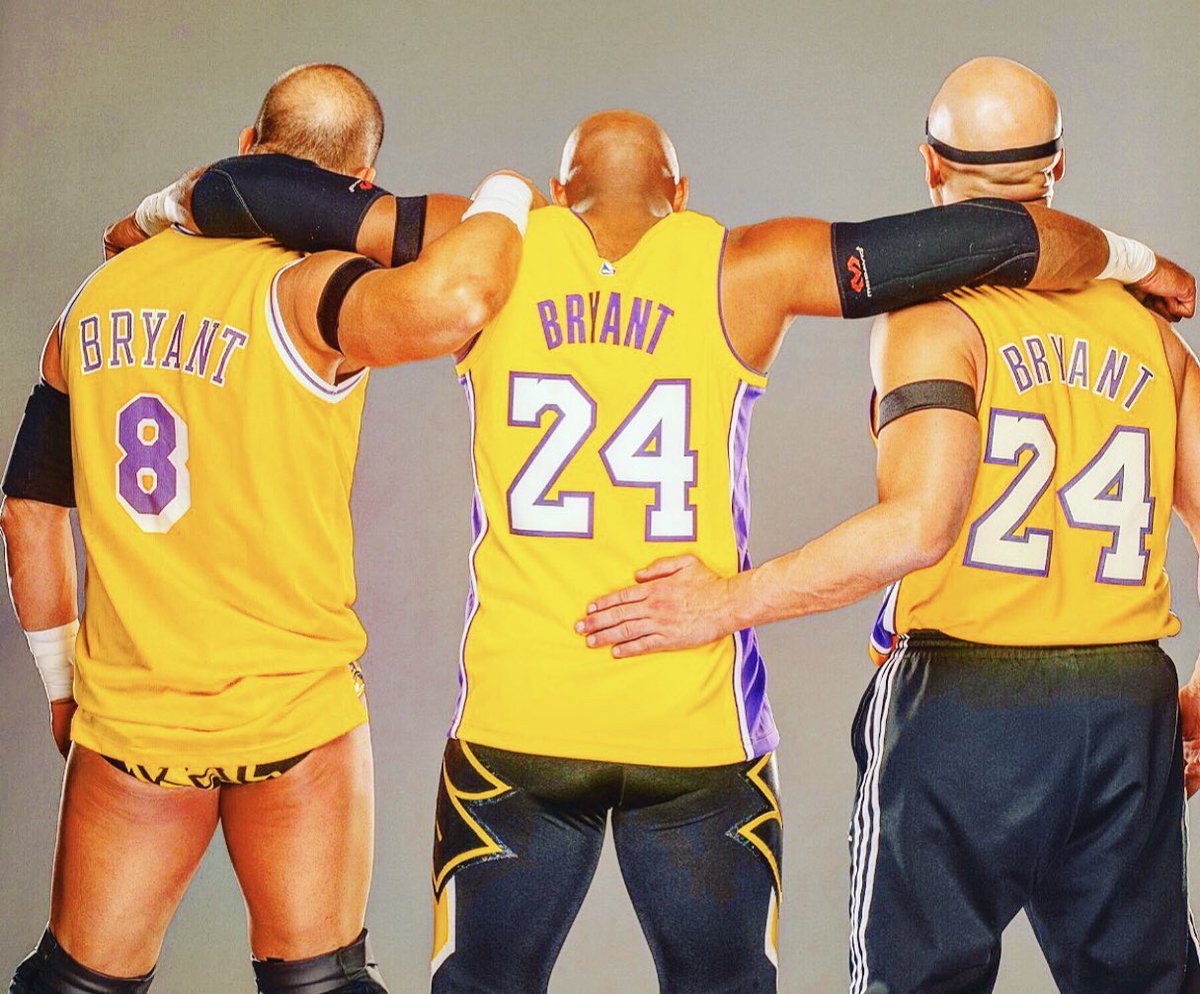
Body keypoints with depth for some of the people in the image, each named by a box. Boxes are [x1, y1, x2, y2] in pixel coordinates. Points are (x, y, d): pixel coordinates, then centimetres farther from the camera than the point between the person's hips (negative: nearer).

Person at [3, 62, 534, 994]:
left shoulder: (98, 297, 6)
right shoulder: (303, 289, -13)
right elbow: (451, 300, -36)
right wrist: (502, 201, -14)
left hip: (125, 717, 4)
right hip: (296, 716, -4)